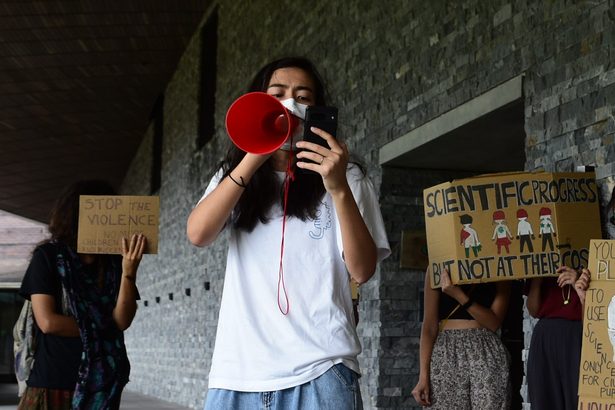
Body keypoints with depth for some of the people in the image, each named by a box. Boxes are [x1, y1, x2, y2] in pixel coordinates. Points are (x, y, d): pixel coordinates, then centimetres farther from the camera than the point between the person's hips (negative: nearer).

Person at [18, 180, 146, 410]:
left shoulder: (114, 262, 5)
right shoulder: (48, 256, -2)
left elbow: (122, 321, -5)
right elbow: (48, 322, -10)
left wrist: (129, 271, -17)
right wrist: (101, 329, -3)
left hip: (101, 385, 3)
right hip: (53, 383, -3)